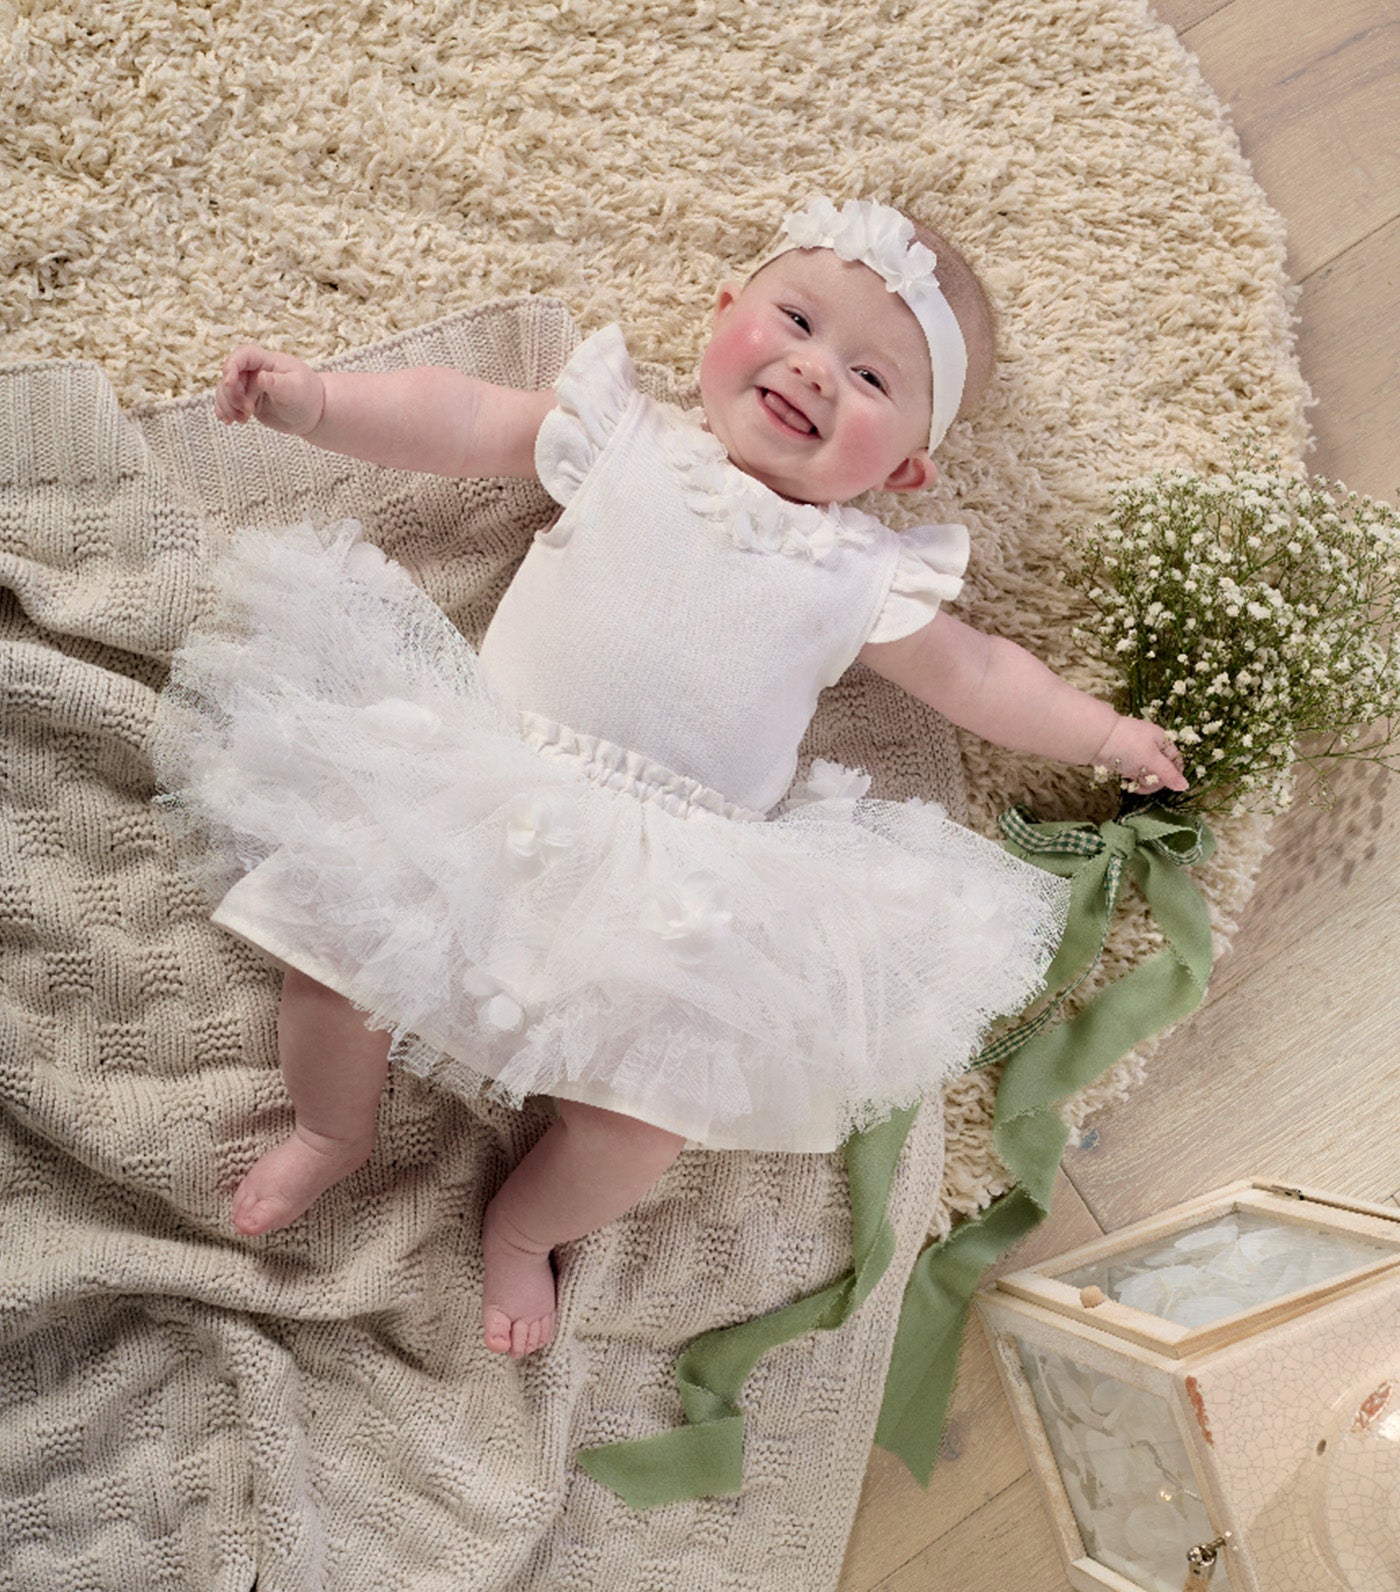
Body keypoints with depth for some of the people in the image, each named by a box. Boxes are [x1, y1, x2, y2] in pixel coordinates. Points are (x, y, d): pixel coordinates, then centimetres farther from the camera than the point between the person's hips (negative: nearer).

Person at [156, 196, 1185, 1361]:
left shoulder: (862, 576, 7)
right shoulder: (624, 437, 8)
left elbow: (977, 675, 18)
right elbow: (462, 420, 8)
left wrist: (1108, 732, 19)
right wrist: (316, 399, -3)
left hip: (674, 887, 0)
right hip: (481, 789, 1)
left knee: (647, 1115, -14)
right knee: (332, 937, -11)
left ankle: (526, 1226, 22)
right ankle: (334, 1128, 25)